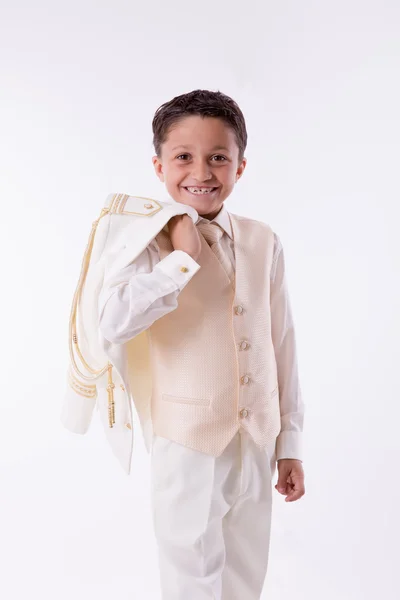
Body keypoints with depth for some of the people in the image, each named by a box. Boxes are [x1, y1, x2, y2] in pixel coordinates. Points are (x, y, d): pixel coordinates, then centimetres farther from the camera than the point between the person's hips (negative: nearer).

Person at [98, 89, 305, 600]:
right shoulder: (151, 242, -10)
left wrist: (290, 442, 7)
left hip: (257, 443, 4)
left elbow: (282, 344, 5)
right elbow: (114, 323, -28)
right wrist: (183, 259, -25)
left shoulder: (263, 242, 0)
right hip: (189, 446, -3)